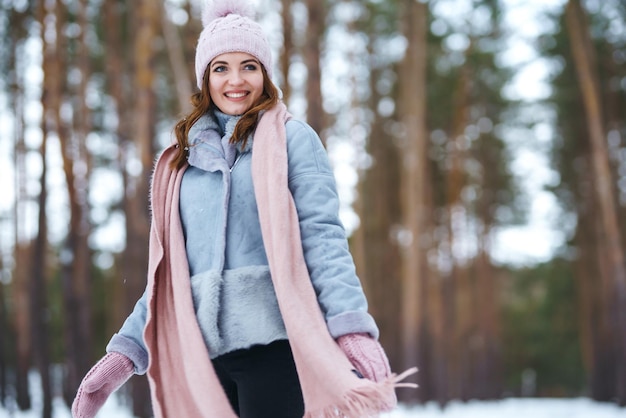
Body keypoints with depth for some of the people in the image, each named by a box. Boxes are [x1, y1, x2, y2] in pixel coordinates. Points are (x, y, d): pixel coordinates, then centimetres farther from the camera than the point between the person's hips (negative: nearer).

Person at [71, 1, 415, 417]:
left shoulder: (292, 138, 4)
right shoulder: (183, 159, 17)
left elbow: (322, 235, -7)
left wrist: (353, 329, -21)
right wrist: (124, 352, 11)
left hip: (274, 345, -4)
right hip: (204, 355, 5)